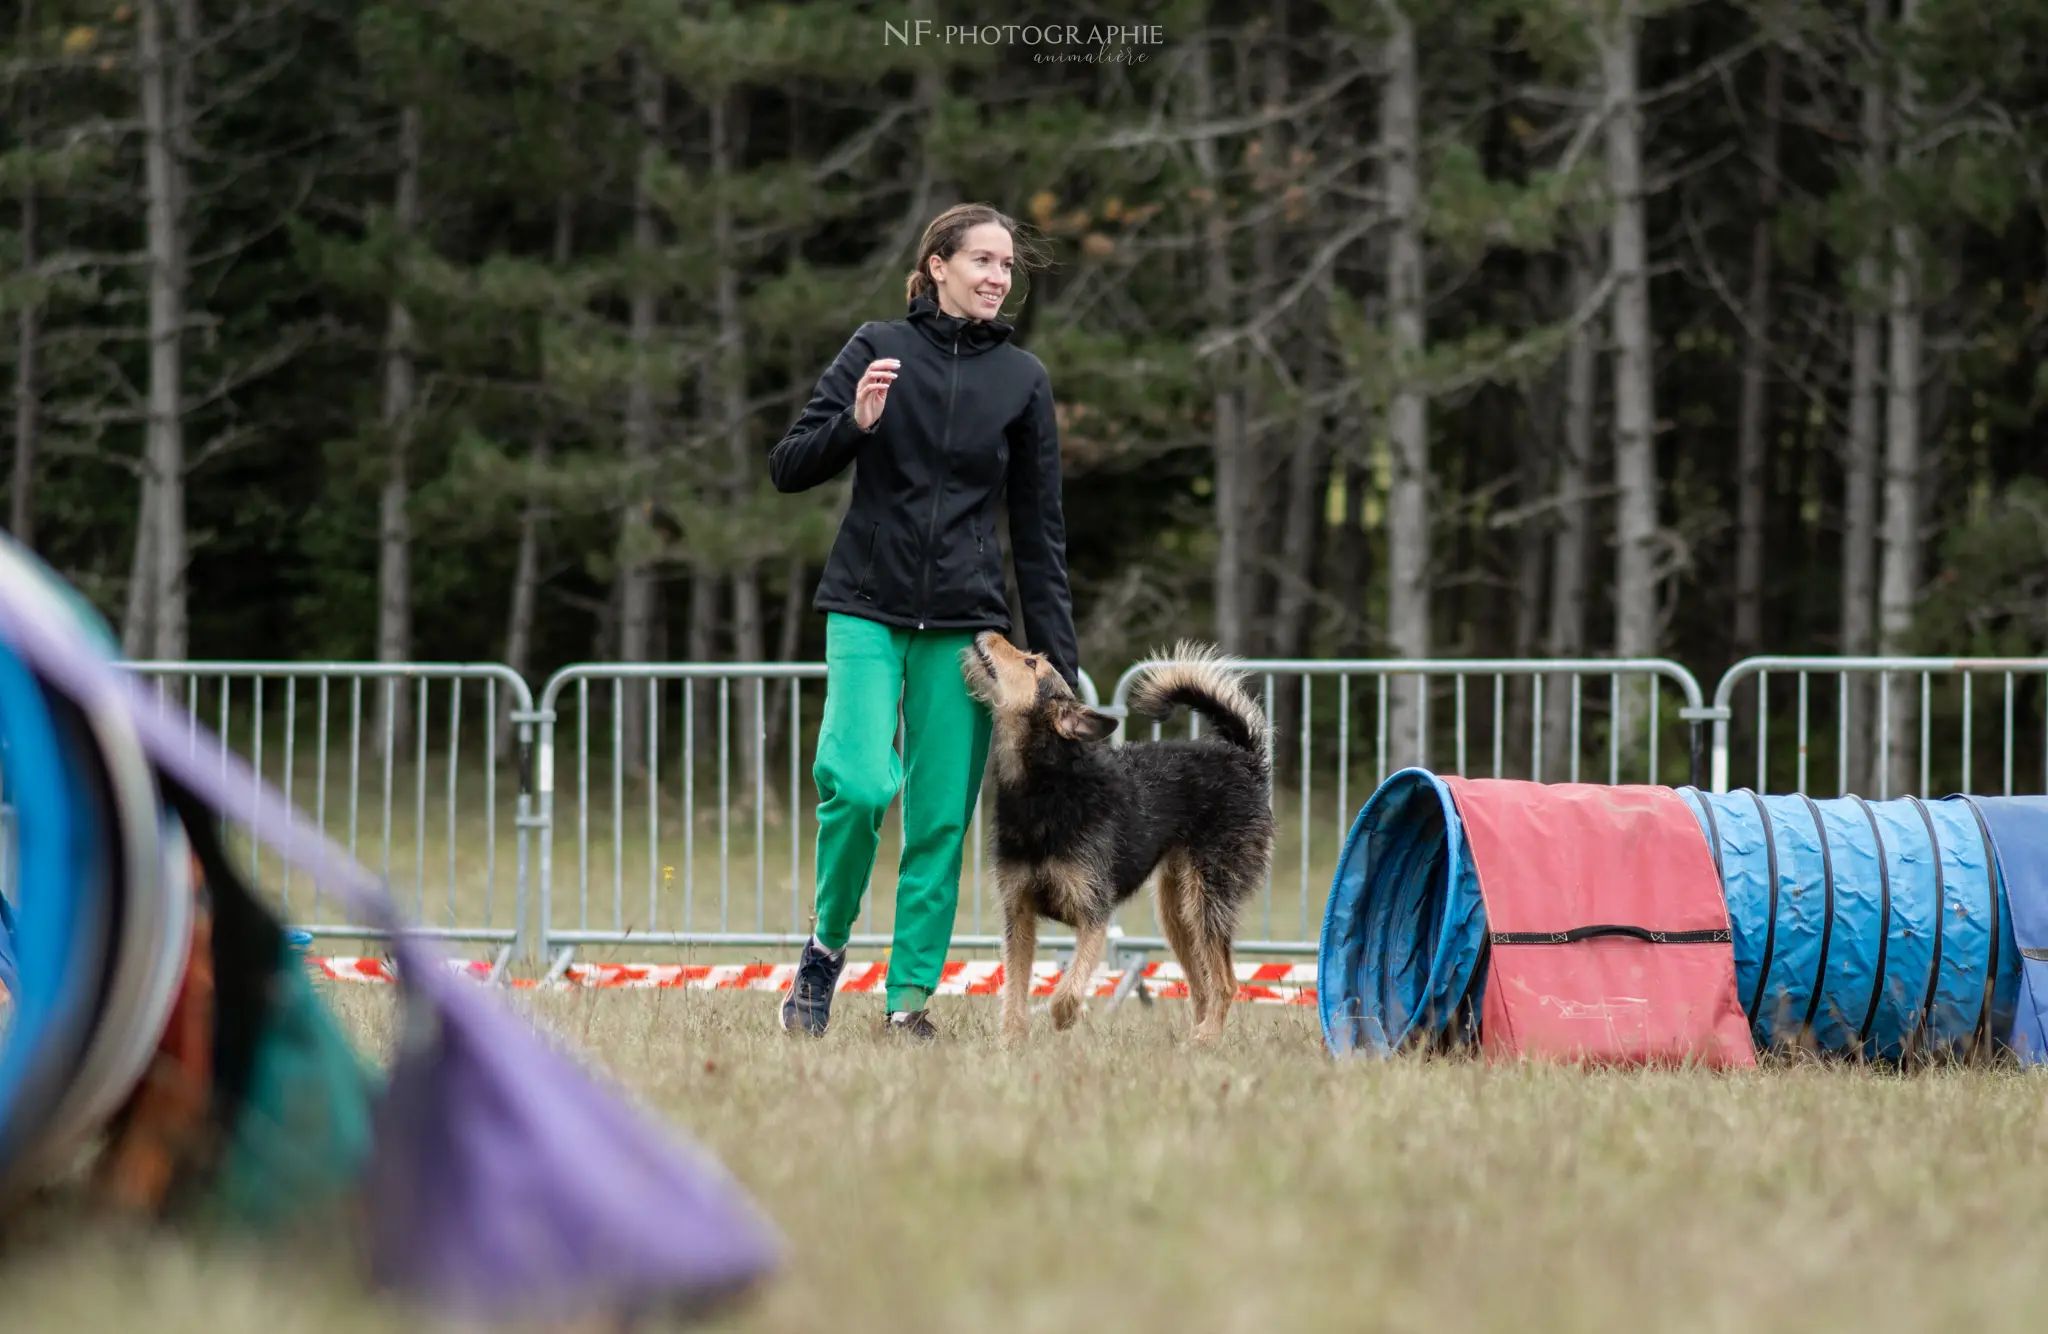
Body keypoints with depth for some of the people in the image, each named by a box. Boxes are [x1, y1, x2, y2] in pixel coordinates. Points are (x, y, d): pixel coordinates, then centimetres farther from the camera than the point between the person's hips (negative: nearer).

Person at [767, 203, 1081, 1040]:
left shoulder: (1023, 380, 8)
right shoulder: (878, 350, 2)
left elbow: (1040, 530, 11)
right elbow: (788, 469, 2)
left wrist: (1058, 660, 5)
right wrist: (855, 424, -18)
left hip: (965, 623, 2)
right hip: (868, 608, -2)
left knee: (943, 816, -1)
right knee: (861, 784, -19)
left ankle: (911, 995, 7)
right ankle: (826, 947, 3)